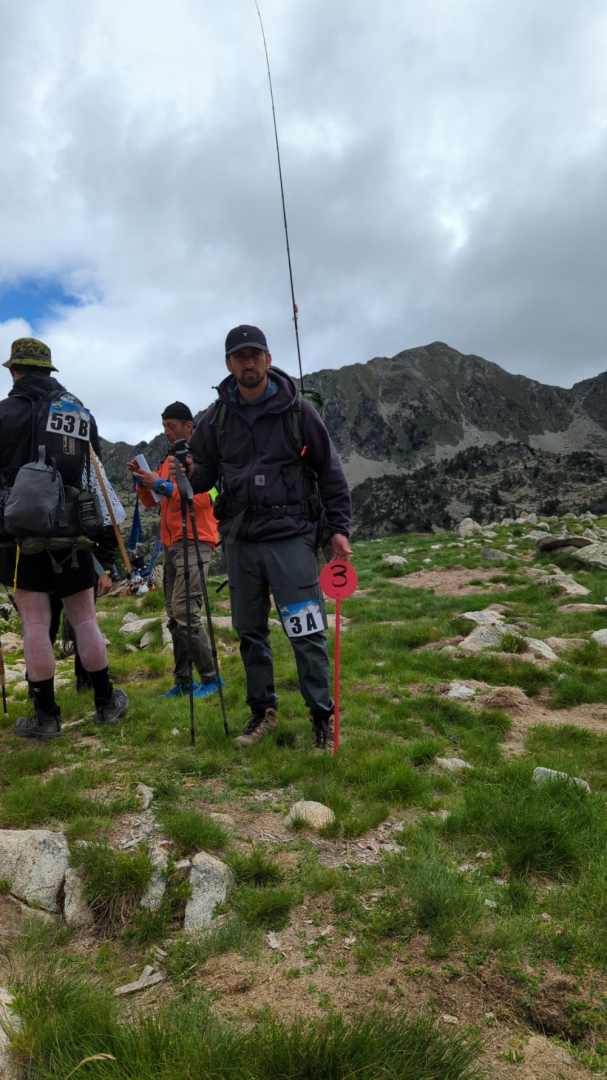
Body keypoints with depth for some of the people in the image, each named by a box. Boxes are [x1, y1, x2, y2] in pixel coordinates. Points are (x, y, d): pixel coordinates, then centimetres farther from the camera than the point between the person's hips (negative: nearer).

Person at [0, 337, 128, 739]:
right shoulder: (83, 413, 12)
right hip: (75, 534, 4)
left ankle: (46, 717, 8)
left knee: (36, 625, 1)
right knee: (85, 620, 11)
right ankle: (106, 704, 20)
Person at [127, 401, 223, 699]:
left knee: (185, 612, -14)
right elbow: (150, 501, 20)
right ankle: (183, 683, 13)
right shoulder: (167, 460, 21)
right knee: (174, 617, 6)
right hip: (171, 544, 8)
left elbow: (203, 497, -17)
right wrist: (142, 480, 2)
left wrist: (160, 484, -17)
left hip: (195, 543, -8)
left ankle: (211, 679, -4)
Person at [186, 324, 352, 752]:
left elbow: (329, 470, 2)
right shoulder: (218, 416, 7)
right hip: (239, 539, 4)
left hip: (290, 536, -4)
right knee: (250, 631, 12)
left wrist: (339, 527, -3)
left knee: (307, 632, -3)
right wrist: (190, 475, -10)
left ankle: (323, 716, 13)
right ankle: (263, 711, 29)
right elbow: (204, 469, 14)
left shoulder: (297, 409, -2)